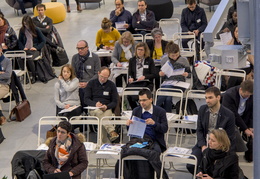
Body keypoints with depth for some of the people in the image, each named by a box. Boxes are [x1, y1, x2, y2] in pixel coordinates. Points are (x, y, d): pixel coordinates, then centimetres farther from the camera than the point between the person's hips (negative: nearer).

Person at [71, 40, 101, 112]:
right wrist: (77, 83, -3)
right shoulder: (75, 57, 15)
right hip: (78, 84, 2)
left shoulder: (95, 57, 5)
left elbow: (97, 74, 2)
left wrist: (87, 83, -10)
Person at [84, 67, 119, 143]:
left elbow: (115, 102, 9)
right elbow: (86, 99, 5)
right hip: (93, 109, 0)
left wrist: (107, 106, -14)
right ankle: (111, 131, -55)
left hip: (107, 109, 0)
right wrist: (95, 104, -18)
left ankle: (103, 142, -45)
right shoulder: (91, 83, 12)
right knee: (99, 112, -37)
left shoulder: (111, 85, 13)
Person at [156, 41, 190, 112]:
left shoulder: (183, 60, 4)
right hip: (167, 82, 2)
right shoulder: (164, 60, 10)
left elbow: (190, 74, 10)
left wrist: (187, 74, -14)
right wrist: (161, 74, -5)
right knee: (168, 99, -32)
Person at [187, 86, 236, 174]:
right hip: (204, 143, 4)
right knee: (190, 166, -16)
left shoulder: (229, 115, -10)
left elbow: (229, 138, -4)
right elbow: (199, 130, 9)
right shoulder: (202, 109, 3)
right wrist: (203, 146, -8)